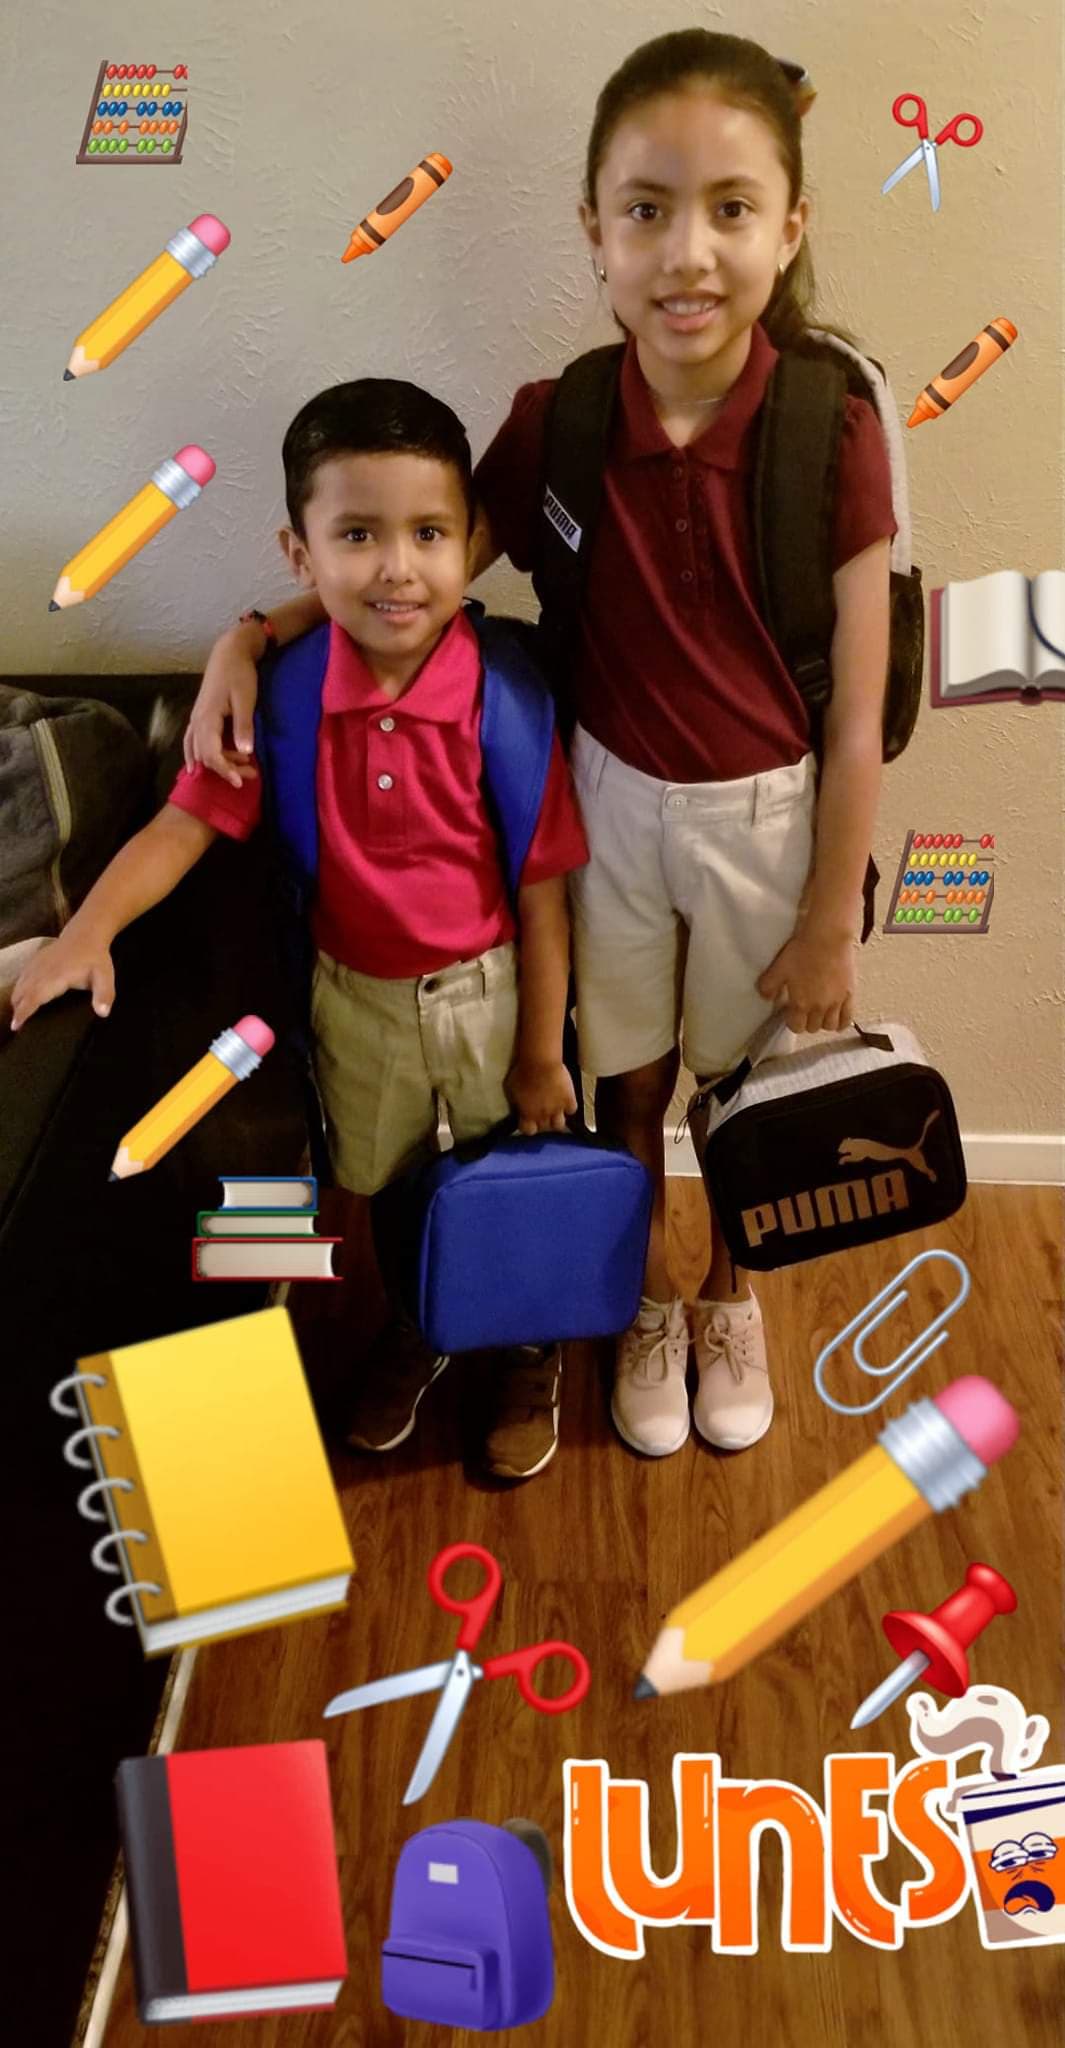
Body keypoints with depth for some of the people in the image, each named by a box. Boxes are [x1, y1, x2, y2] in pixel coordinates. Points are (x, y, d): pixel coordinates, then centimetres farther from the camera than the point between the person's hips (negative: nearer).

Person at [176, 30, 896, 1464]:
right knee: (624, 1086, 18)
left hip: (766, 818, -1)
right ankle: (649, 1302, 47)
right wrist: (251, 637, -13)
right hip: (608, 803, 2)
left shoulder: (831, 432, -19)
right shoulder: (554, 424, -12)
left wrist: (832, 925, -9)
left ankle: (732, 1297, 48)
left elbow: (854, 714, -14)